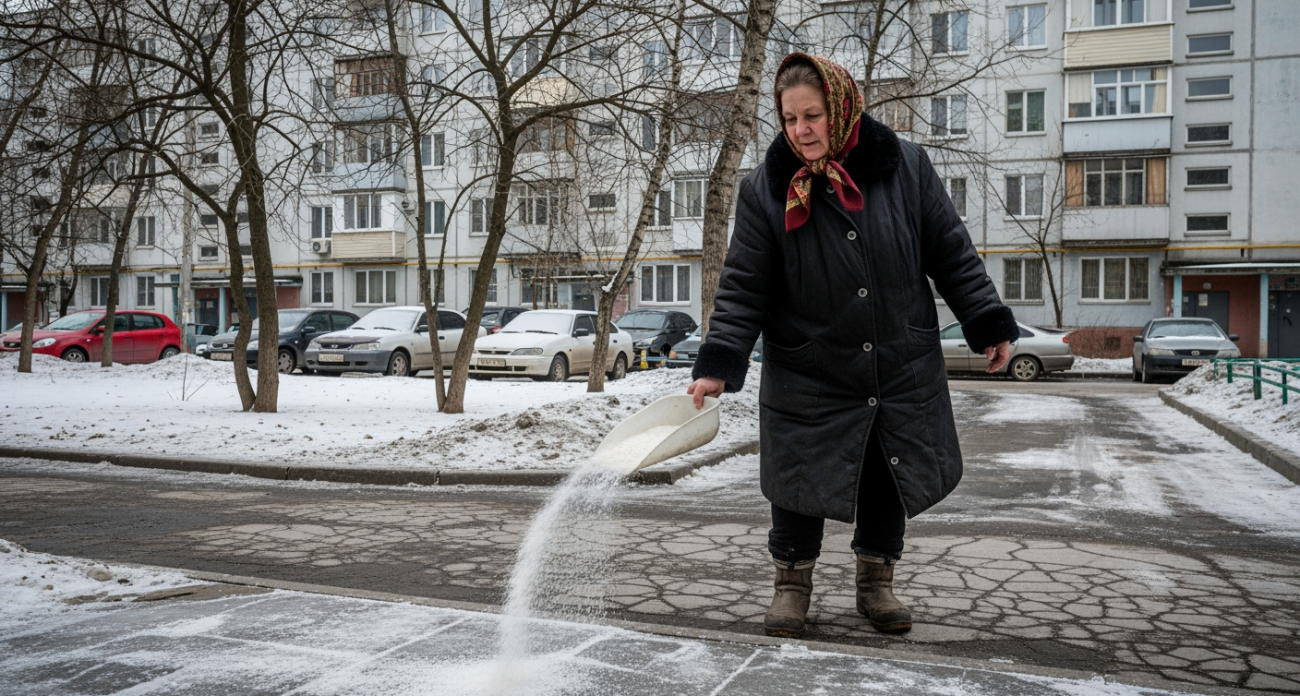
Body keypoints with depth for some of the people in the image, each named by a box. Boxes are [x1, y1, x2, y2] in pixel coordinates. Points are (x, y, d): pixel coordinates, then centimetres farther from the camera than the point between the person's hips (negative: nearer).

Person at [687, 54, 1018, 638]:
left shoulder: (904, 167, -3)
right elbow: (744, 287, -7)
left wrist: (989, 324, 3)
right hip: (807, 378, -2)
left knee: (889, 480, 13)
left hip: (902, 371, 2)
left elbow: (951, 254, 4)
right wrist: (718, 363, -17)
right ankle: (792, 582, 26)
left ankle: (876, 582, 33)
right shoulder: (765, 190, -6)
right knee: (801, 483, 4)